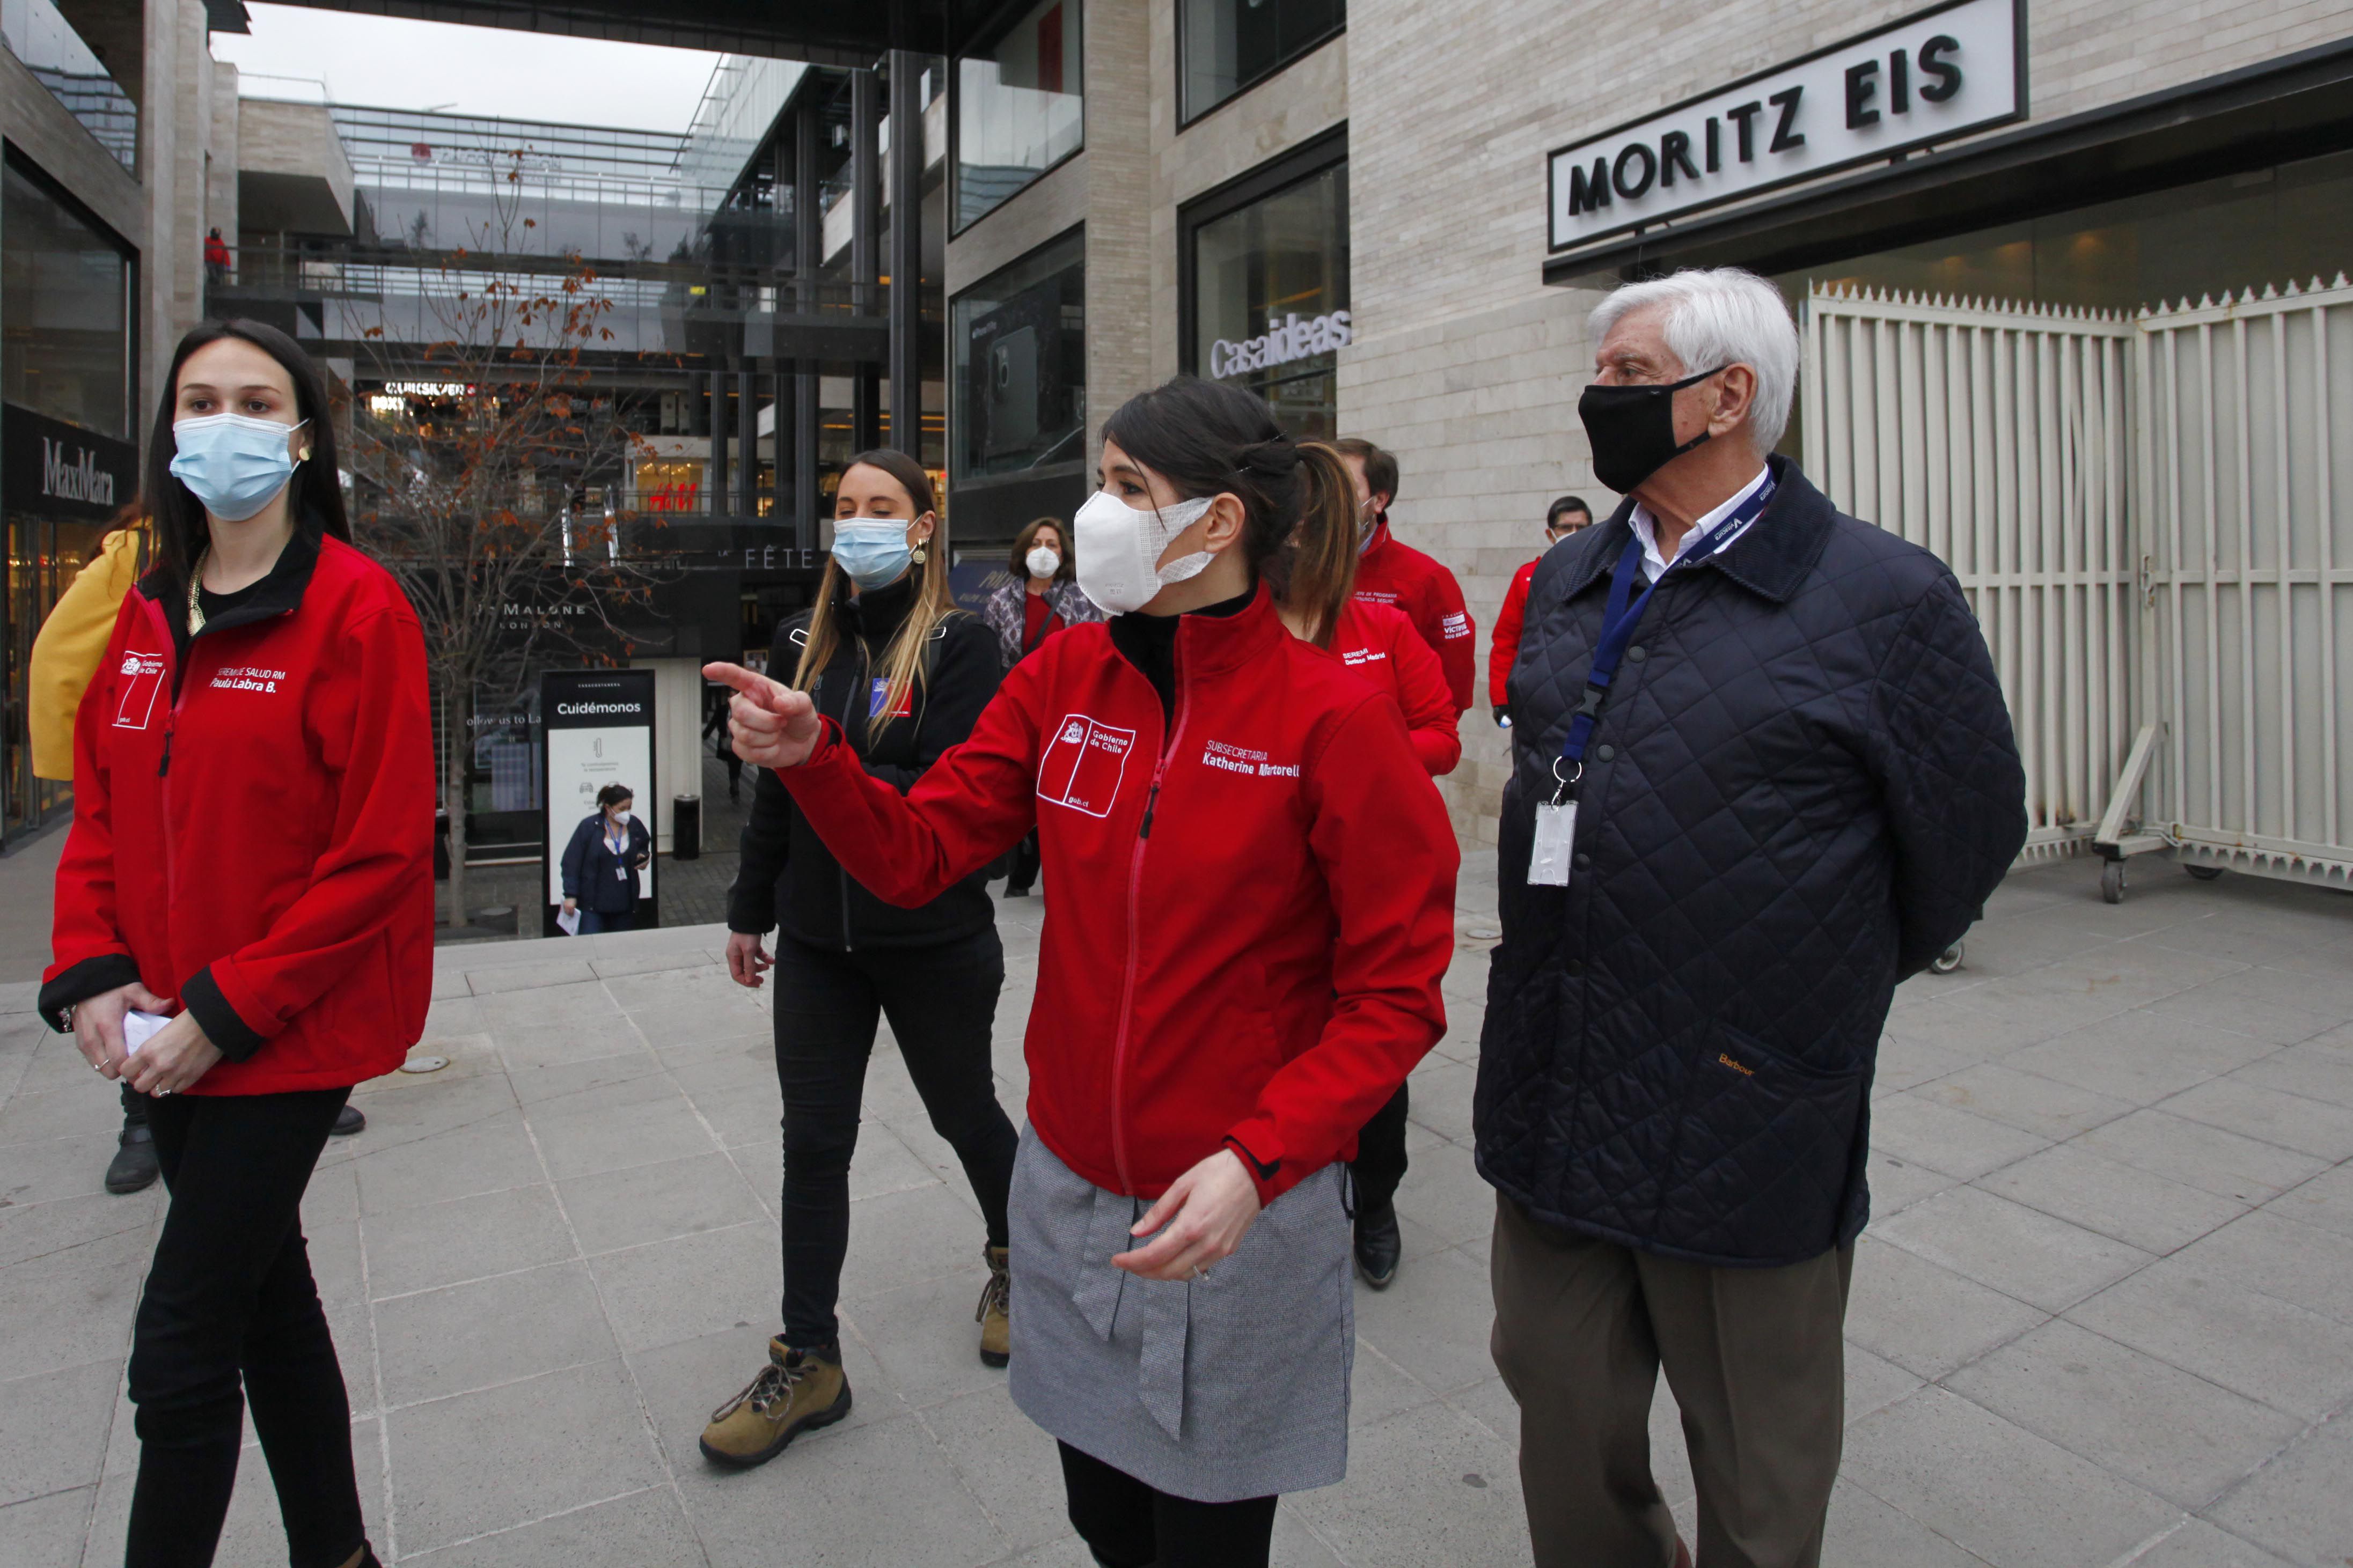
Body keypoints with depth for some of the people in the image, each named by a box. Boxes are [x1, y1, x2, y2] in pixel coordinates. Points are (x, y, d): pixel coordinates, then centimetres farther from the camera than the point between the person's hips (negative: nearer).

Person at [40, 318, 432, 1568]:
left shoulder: (357, 609, -12)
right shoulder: (145, 617, 9)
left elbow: (380, 854, -16)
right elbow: (100, 810, 12)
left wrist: (221, 1014, -17)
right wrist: (91, 977, -4)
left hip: (289, 1035, -7)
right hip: (170, 1035, 7)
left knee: (179, 1352, -4)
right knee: (263, 1289, 19)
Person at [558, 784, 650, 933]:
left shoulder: (634, 825, 2)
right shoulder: (589, 827, -10)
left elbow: (646, 845, 24)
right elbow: (571, 863, -9)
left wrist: (643, 856, 1)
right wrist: (570, 895, -13)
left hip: (625, 902, 4)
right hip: (593, 903, -4)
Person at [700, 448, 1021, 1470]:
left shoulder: (958, 644, -9)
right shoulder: (804, 641, 6)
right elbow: (773, 786, 13)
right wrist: (749, 909, 16)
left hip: (934, 940, -4)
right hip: (818, 940, 4)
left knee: (964, 1111, 15)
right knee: (813, 1143, 6)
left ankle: (1013, 1261, 43)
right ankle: (807, 1364, 19)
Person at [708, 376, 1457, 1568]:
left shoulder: (1332, 716, -16)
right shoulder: (1063, 677, 0)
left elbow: (1394, 995, -14)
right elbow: (917, 853, 1)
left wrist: (1257, 1163, -24)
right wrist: (810, 755, -16)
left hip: (1236, 1214, -4)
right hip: (1067, 1192, 5)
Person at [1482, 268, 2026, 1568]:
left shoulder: (1885, 596, -11)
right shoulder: (1565, 585, 8)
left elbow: (1967, 838, -2)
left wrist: (1824, 997, 5)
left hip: (1744, 1120, -5)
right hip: (1551, 1106, 6)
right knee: (1562, 1411, 20)